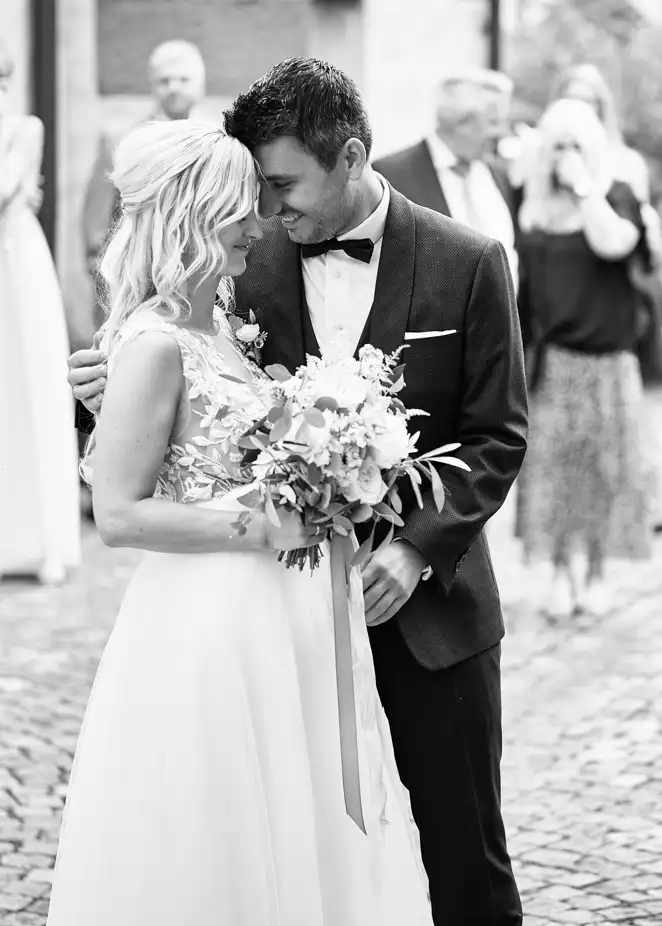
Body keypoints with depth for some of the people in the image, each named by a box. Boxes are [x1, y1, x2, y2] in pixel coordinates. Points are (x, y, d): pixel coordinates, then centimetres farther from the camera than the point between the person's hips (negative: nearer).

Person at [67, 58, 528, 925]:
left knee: (465, 853, 9)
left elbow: (499, 435, -3)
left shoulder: (466, 263, -5)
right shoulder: (252, 268, 1)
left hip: (428, 604, -1)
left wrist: (419, 549, -15)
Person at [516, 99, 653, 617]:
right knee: (552, 464, 2)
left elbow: (613, 243, -23)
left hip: (606, 356, -2)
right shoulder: (531, 202, 8)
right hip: (548, 357, 2)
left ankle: (596, 573, 17)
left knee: (604, 464, 4)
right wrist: (519, 343, 8)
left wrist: (584, 185, -17)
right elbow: (517, 272, 13)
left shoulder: (617, 196, -1)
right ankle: (562, 572, 13)